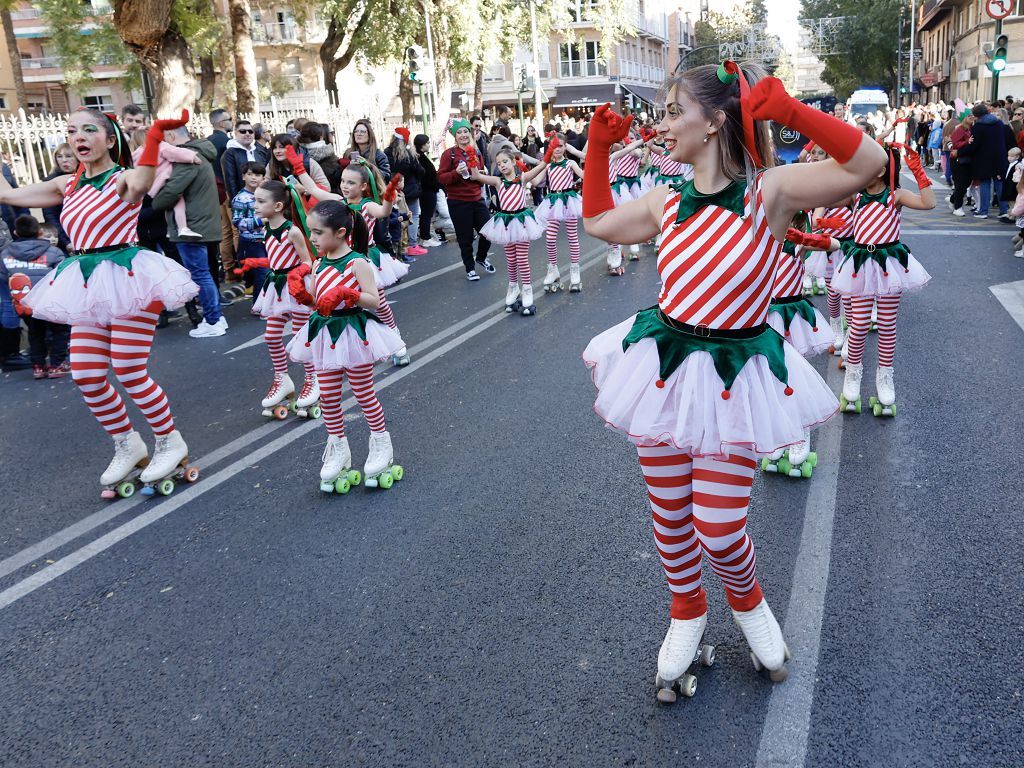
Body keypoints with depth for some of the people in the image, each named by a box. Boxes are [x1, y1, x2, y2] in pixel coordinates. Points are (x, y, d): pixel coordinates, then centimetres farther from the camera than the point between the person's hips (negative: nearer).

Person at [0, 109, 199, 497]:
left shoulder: (124, 178, -6)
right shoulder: (68, 185, 14)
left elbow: (139, 185, -33)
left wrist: (155, 135, -44)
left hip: (127, 277, -7)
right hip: (89, 286, 7)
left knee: (129, 373, -7)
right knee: (86, 376, 5)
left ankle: (171, 445, 14)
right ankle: (128, 447, 24)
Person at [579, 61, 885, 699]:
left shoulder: (768, 192, -11)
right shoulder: (667, 205, 3)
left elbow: (867, 164, -22)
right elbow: (597, 221, 20)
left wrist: (790, 110, -29)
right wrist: (599, 147, 13)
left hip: (734, 376, -4)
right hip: (664, 365, 4)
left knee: (719, 530, -1)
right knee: (670, 516, 13)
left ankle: (748, 603, 36)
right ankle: (688, 613, 42)